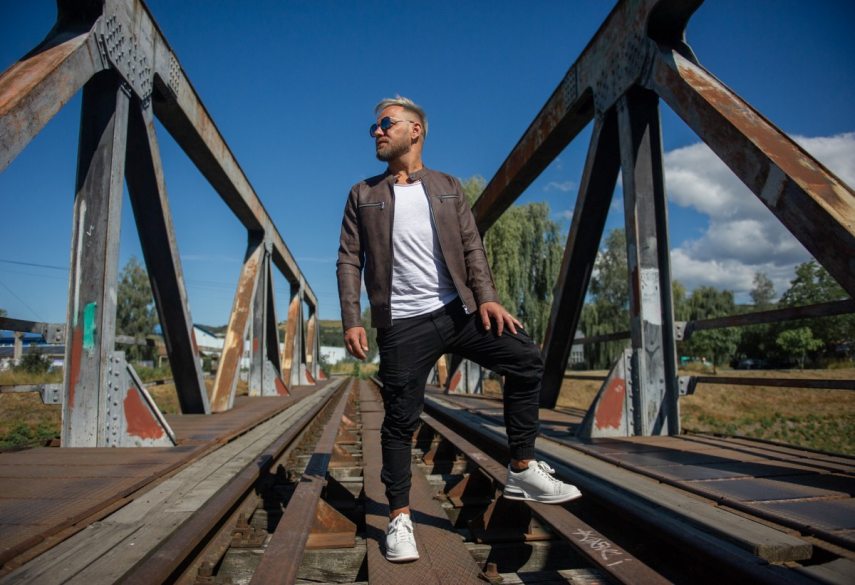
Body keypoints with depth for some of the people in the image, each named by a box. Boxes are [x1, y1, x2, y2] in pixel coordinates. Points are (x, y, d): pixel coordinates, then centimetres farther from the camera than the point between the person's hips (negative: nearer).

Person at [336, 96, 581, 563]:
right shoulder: (363, 195, 11)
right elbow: (349, 261, 5)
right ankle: (399, 517, 14)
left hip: (457, 312, 2)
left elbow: (472, 247, 7)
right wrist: (351, 321, -6)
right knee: (400, 419, -1)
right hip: (403, 325, -1)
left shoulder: (448, 187, 14)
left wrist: (486, 296, -9)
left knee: (526, 360, -8)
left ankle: (522, 471, 4)